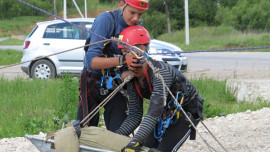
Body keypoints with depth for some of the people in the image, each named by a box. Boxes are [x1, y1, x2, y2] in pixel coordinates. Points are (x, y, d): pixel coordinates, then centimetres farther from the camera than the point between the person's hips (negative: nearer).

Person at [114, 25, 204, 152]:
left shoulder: (160, 72, -34)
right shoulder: (132, 79, -9)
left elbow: (154, 112, -44)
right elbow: (135, 116, -7)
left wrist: (136, 141, -53)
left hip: (188, 111, -7)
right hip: (167, 112, 7)